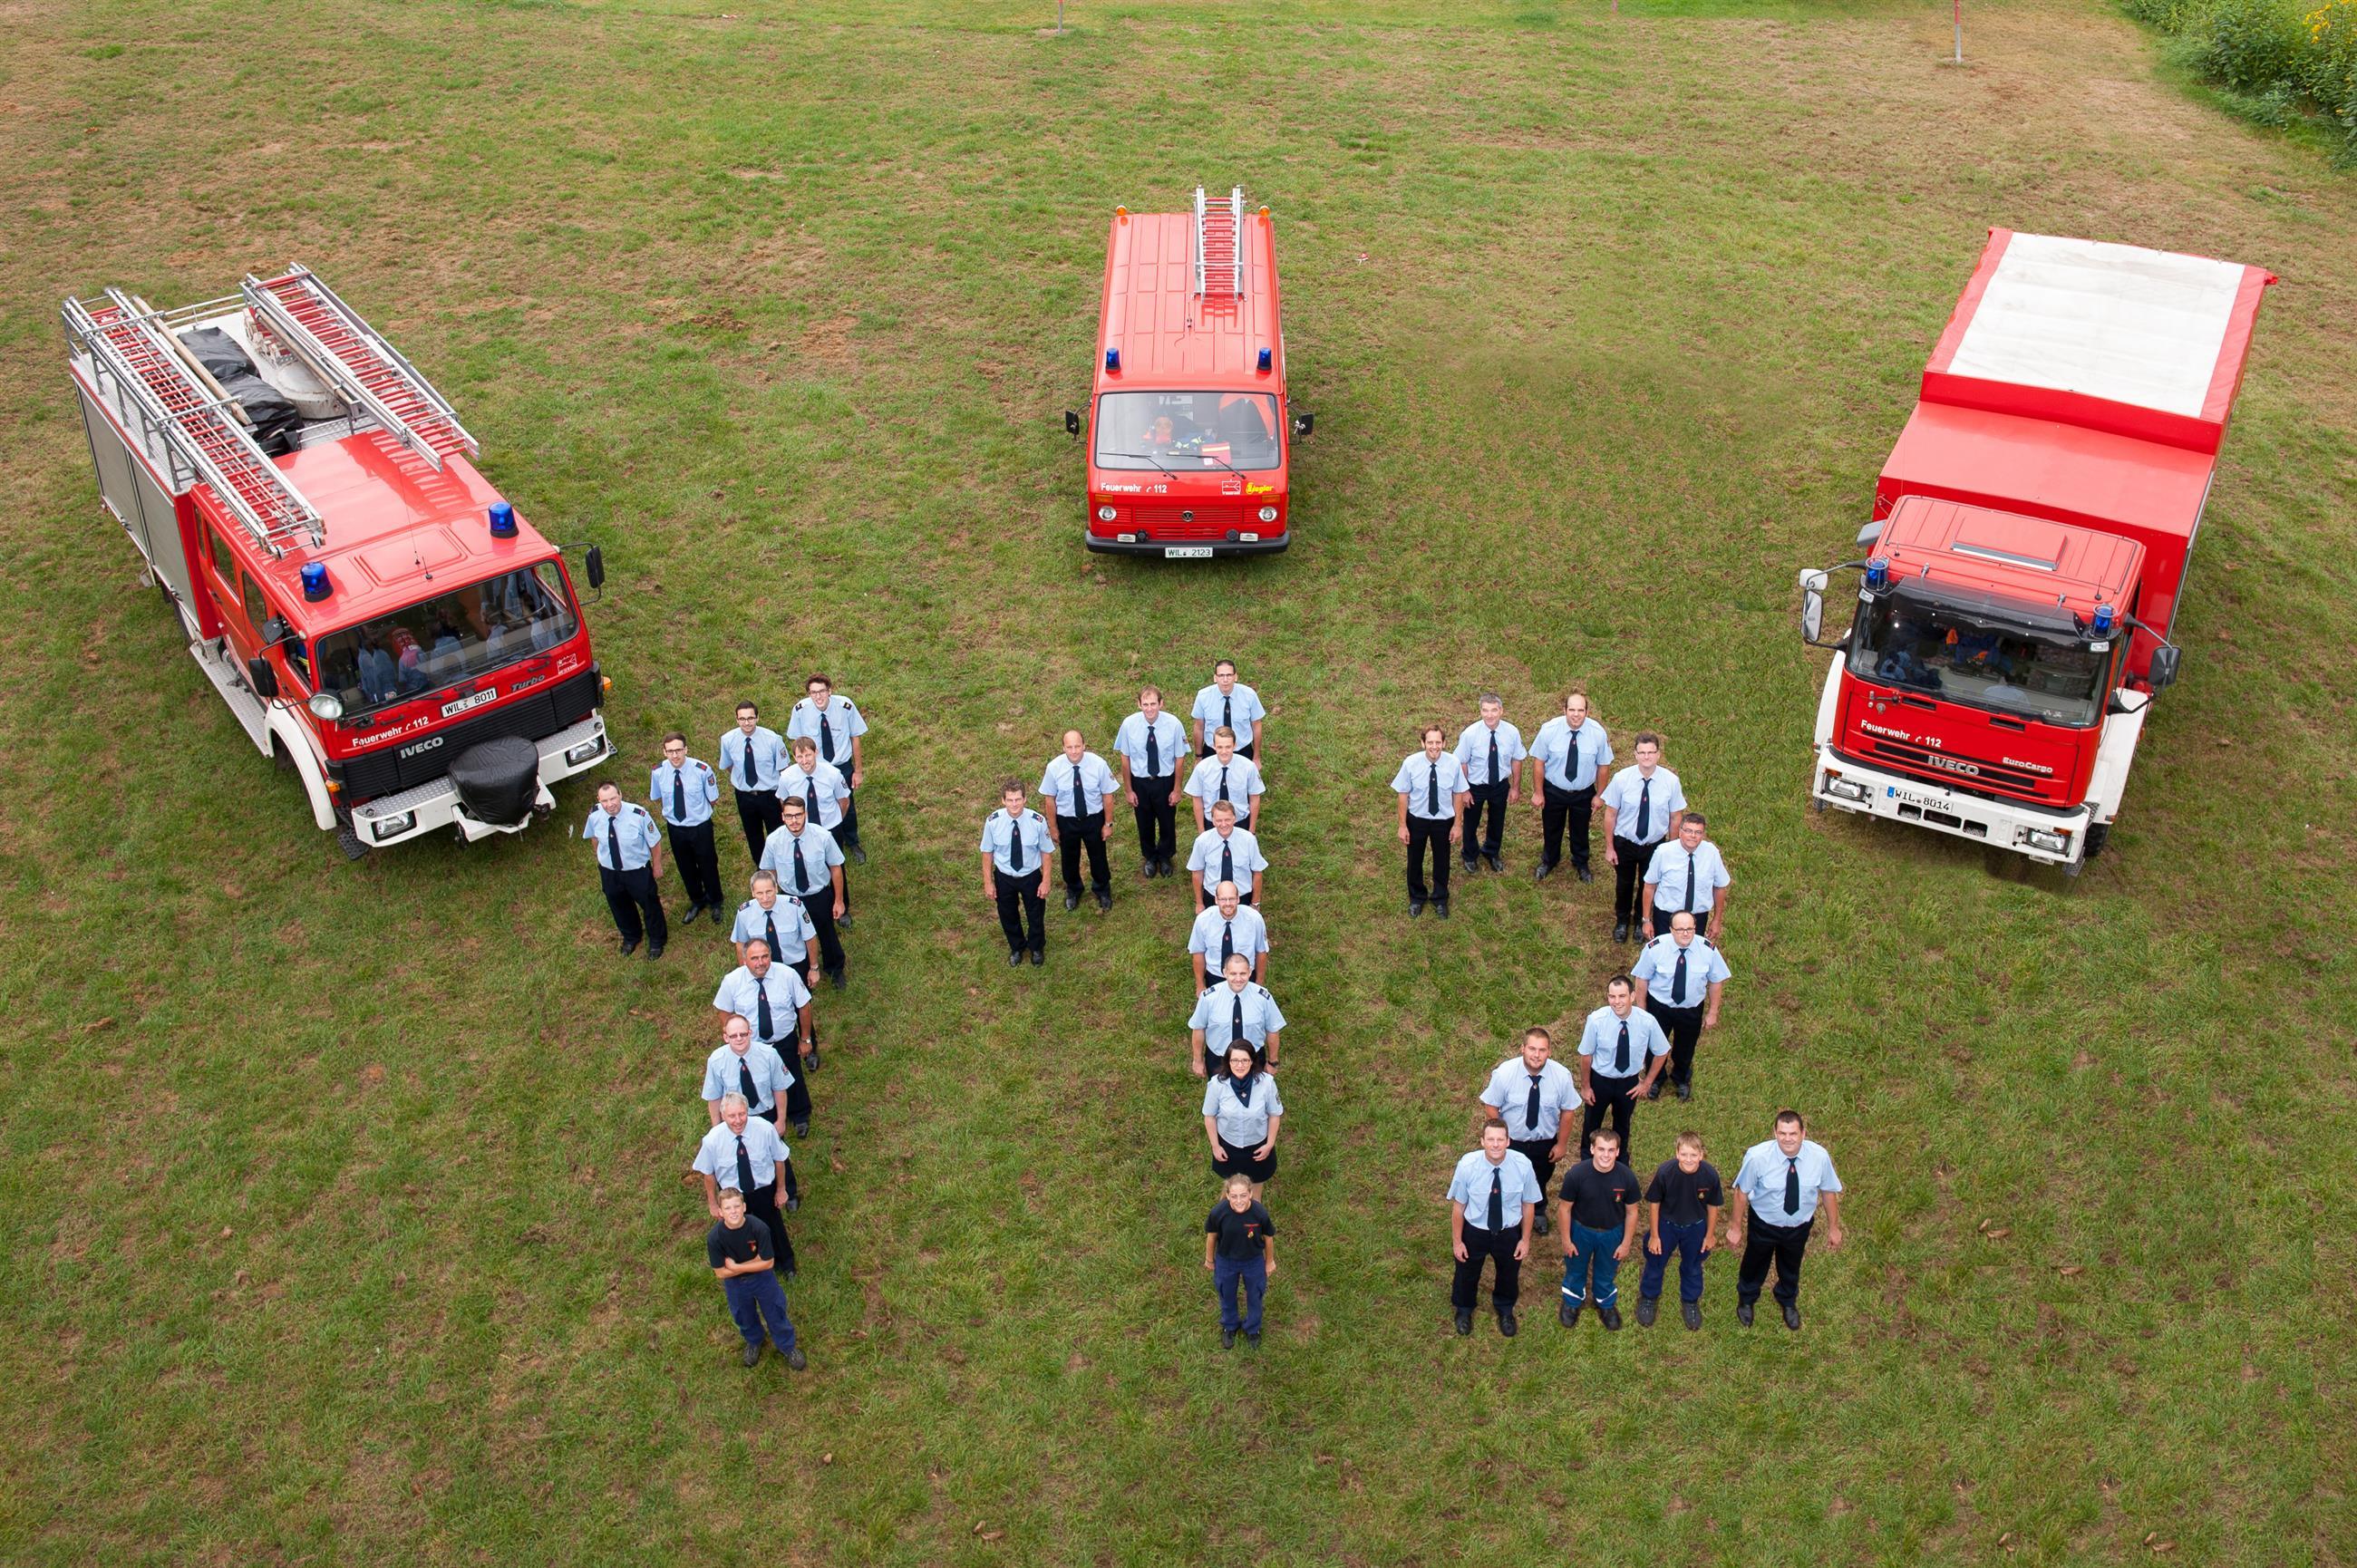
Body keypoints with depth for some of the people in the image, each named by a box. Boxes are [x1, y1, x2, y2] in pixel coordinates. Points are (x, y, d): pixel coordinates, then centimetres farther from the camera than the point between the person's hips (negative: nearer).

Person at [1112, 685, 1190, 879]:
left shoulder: (1173, 724, -23)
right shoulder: (1129, 724, -20)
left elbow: (1179, 759, -12)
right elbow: (1125, 758, -8)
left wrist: (1176, 790, -6)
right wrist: (1128, 789, -3)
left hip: (1165, 781, 0)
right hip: (1140, 782, 1)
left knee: (1167, 822, 21)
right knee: (1144, 823, 22)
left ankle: (1165, 857, 50)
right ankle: (1149, 857, 51)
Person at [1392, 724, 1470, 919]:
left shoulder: (1453, 763, -22)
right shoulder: (1411, 763, -23)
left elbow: (1458, 794, -10)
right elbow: (1403, 795, -13)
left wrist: (1458, 824, -4)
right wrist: (1402, 826, -8)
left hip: (1444, 820, 0)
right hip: (1417, 819, 0)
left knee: (1441, 861, 22)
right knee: (1415, 860, 21)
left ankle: (1440, 899, 48)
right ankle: (1416, 898, 48)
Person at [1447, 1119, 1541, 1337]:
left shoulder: (1523, 1166, -27)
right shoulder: (1467, 1165, -29)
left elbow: (1528, 1204, -10)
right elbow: (1458, 1205, -15)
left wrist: (1525, 1239, -2)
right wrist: (1457, 1241, -7)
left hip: (1509, 1232, 1)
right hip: (1474, 1231, -1)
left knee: (1509, 1274, 29)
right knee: (1467, 1274, 27)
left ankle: (1505, 1310, 63)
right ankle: (1464, 1310, 61)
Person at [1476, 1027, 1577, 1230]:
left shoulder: (1562, 1075, -24)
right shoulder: (1504, 1073, -28)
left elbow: (1567, 1111, -10)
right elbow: (1491, 1106, -13)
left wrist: (1561, 1144, -4)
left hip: (1546, 1143, 1)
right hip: (1512, 1142, -1)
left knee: (1540, 1182, 29)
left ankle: (1539, 1212, 62)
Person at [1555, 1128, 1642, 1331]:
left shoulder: (1627, 1177, -26)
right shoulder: (1576, 1175, -30)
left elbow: (1631, 1212, -9)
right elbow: (1566, 1209, -15)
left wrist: (1626, 1243, -2)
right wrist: (1566, 1240, -7)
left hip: (1612, 1234, 1)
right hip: (1580, 1231, -1)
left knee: (1606, 1273, 26)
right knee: (1576, 1270, 25)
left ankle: (1606, 1304, 54)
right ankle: (1572, 1302, 53)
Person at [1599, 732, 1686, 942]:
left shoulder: (1671, 781, -19)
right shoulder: (1621, 778, -21)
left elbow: (1675, 817, -7)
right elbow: (1610, 814, -11)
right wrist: (1609, 847, -6)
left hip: (1655, 845, 1)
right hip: (1625, 843, 0)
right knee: (1624, 884, 22)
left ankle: (1641, 920, 50)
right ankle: (1622, 921, 50)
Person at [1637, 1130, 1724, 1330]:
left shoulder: (1710, 1175, -28)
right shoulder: (1665, 1172, -31)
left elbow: (1713, 1206, -9)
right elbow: (1654, 1203, -15)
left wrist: (1710, 1234, 3)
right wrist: (1654, 1236, -7)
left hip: (1696, 1227, 1)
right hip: (1666, 1224, -1)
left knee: (1692, 1266, 24)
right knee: (1656, 1263, 20)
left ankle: (1690, 1302, 50)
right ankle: (1648, 1298, 47)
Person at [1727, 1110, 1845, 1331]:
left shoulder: (1819, 1156, -28)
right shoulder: (1757, 1156, -33)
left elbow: (1828, 1191, -10)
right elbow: (1742, 1192, -18)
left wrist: (1833, 1227, 1)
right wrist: (1735, 1227, -8)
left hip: (1799, 1226, 2)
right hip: (1764, 1224, -2)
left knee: (1791, 1267, 30)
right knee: (1754, 1264, 27)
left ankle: (1788, 1301, 64)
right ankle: (1746, 1299, 61)